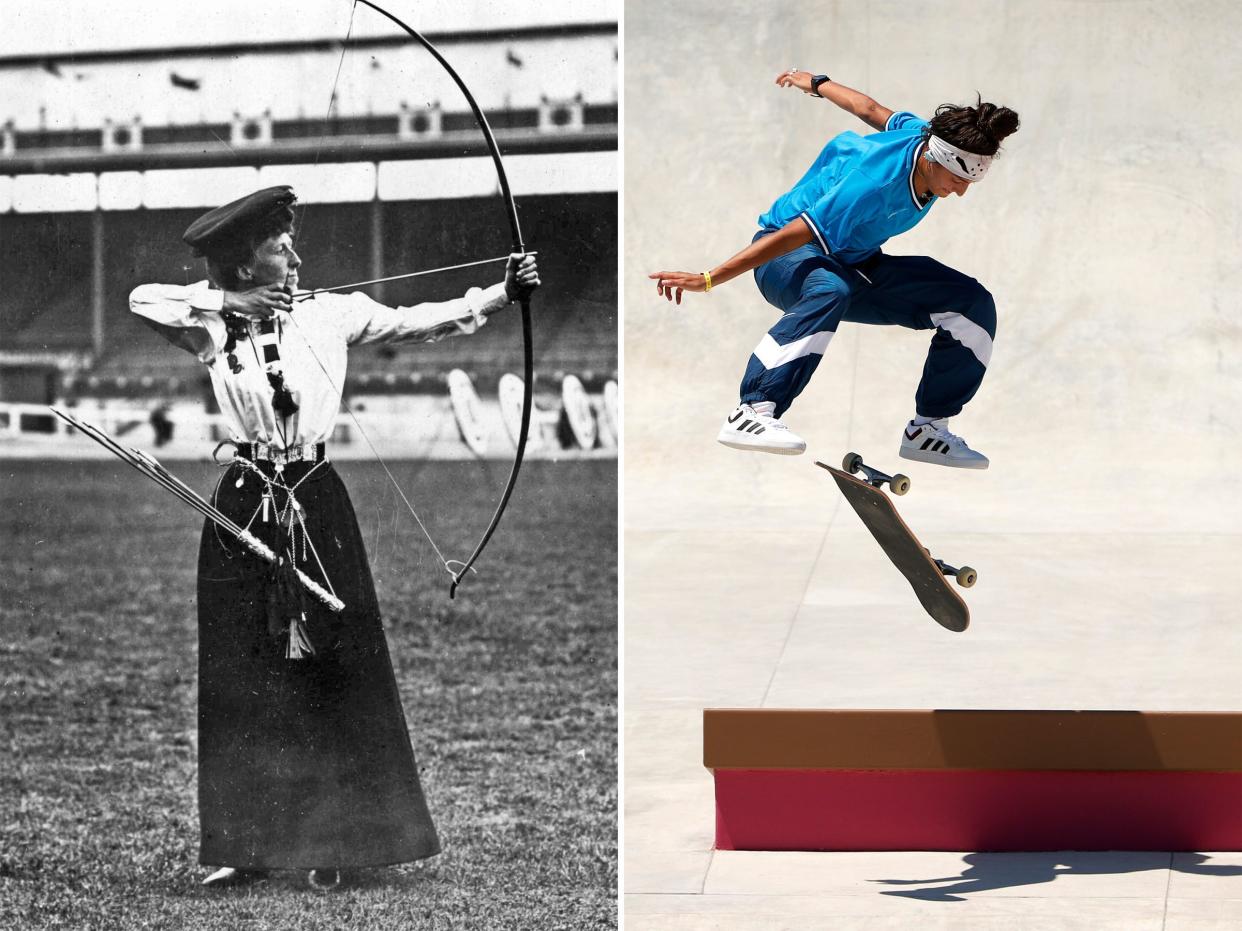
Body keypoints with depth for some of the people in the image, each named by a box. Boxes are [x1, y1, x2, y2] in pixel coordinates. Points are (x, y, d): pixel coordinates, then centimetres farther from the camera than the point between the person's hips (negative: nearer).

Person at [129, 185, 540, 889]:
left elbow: (416, 323, -3)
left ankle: (332, 839, 8)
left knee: (333, 671, 0)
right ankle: (251, 846, 12)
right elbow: (144, 299, -7)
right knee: (242, 681, 3)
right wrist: (226, 301, -13)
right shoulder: (214, 329, 2)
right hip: (246, 507, 0)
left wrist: (501, 296, -12)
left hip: (316, 505, 0)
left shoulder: (330, 315, 2)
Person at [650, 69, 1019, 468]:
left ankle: (927, 429, 4)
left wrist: (816, 83, 27)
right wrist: (708, 279, -39)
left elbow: (871, 109, 8)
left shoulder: (923, 134, -12)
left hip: (859, 263, 8)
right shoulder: (874, 181, -36)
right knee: (829, 292, -45)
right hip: (791, 254, -8)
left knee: (973, 304, -5)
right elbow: (794, 235, -39)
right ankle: (751, 413, -49)